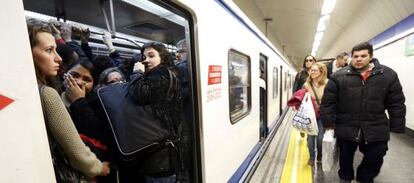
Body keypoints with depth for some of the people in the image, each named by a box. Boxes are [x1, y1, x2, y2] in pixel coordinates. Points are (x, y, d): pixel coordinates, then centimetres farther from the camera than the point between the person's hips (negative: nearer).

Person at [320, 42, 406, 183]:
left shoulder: (388, 75, 0)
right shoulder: (338, 76, -9)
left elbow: (396, 104, 3)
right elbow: (328, 102, -8)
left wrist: (396, 127, 2)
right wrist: (328, 122, -9)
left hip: (376, 129, 2)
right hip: (346, 128, -1)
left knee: (375, 159, 14)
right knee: (346, 157, 17)